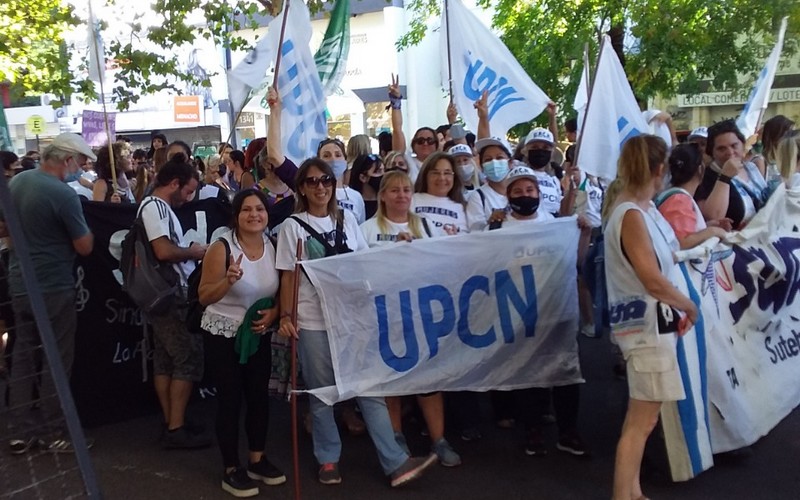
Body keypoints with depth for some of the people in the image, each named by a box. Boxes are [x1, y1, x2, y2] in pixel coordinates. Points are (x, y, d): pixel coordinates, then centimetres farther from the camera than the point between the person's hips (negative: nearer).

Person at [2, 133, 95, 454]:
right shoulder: (63, 194, -20)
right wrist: (85, 225, 2)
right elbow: (85, 247, -15)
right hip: (53, 288, -8)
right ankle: (53, 433, 13)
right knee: (57, 360, 4)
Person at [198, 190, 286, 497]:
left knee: (260, 396, 11)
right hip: (223, 335, -5)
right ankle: (231, 470, 15)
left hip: (259, 335, 5)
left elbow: (281, 293, 9)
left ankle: (257, 461, 29)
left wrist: (272, 313, -11)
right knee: (230, 400, 1)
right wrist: (229, 280, -35)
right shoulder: (222, 248, -16)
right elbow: (204, 297, -17)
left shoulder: (273, 248, -1)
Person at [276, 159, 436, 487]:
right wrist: (285, 316, -8)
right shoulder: (293, 226, 0)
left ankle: (395, 462, 5)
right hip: (313, 321, -2)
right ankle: (328, 460, 22)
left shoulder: (347, 220, 9)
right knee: (321, 392, 7)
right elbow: (288, 276, -1)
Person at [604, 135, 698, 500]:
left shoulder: (644, 208, 7)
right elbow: (654, 281, -23)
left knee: (640, 416, 18)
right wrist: (689, 305, -8)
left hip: (651, 323, 10)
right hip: (645, 325, -10)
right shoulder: (632, 216, -20)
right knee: (642, 421, -3)